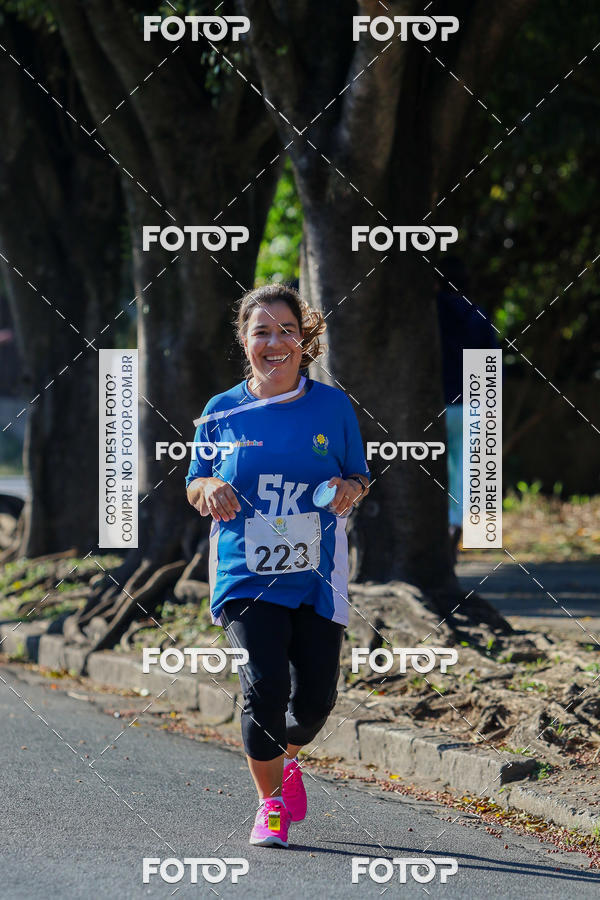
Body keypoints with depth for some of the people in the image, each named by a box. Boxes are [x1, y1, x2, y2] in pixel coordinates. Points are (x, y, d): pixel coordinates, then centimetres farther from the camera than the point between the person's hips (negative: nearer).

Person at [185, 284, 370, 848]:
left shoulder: (332, 406, 3)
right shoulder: (222, 412, 3)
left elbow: (360, 479, 12)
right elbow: (194, 487, 12)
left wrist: (349, 489, -11)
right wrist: (211, 490, -11)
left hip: (316, 579, 1)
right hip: (245, 576, -1)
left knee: (315, 700, 0)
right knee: (265, 686, -17)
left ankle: (286, 758, 36)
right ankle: (270, 803, 3)